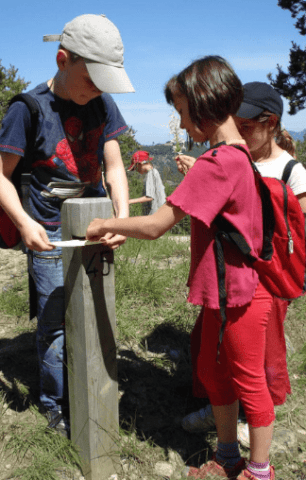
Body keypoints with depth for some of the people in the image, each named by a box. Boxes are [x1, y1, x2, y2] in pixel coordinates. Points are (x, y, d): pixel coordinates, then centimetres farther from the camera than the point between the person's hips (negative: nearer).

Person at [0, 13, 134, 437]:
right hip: (50, 234, -4)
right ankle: (57, 406, 25)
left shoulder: (102, 104, 2)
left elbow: (114, 167, 1)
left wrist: (123, 216, -15)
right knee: (55, 326, 3)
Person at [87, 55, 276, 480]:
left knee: (248, 382, 9)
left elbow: (154, 226, -24)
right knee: (211, 371, 20)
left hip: (239, 295, -9)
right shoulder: (238, 154, 7)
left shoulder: (217, 162, -24)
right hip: (220, 291, 9)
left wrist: (104, 225, -11)